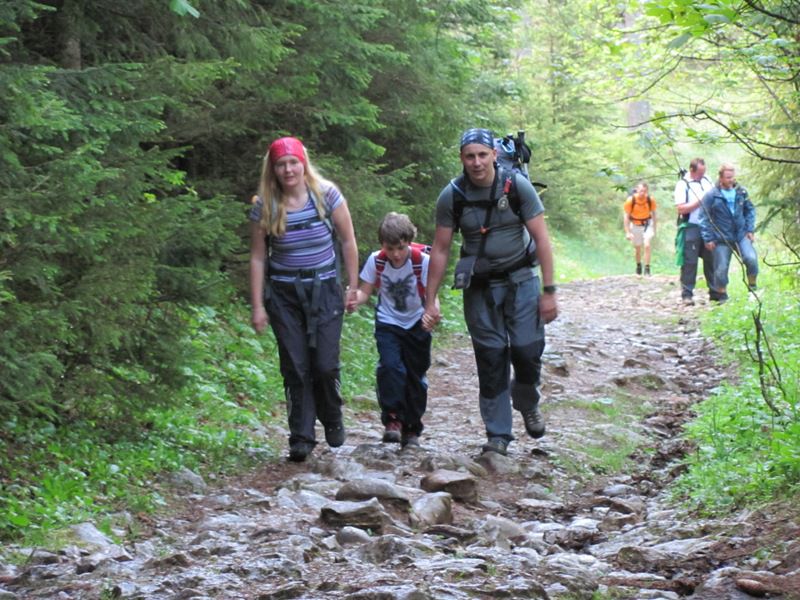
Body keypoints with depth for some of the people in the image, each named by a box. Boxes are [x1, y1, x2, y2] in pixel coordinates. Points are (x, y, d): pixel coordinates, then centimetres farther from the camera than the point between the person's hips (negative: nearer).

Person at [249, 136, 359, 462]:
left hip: (324, 290, -1)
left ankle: (332, 420, 23)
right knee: (295, 367, -1)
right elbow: (258, 257, 1)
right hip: (284, 294, 1)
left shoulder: (327, 195, -6)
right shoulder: (265, 206, -4)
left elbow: (348, 242, 3)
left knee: (325, 365, -5)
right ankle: (301, 437, 7)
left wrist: (354, 286, 3)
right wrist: (257, 306, -1)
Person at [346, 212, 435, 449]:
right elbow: (365, 290, -7)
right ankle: (392, 420, -14)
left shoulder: (422, 261, -19)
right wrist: (355, 300, -30)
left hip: (416, 325, 0)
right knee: (390, 367, -23)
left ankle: (411, 429, 21)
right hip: (387, 324, 0)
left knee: (416, 376, 6)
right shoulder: (376, 260, -13)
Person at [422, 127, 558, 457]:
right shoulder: (452, 195, -7)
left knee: (527, 351, -9)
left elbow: (541, 238, -7)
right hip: (479, 287, 1)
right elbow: (440, 250, 0)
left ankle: (527, 404, 23)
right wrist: (430, 301, -1)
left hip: (520, 280, -1)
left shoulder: (516, 185, -10)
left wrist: (549, 291, -10)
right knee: (491, 358, -1)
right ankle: (498, 435, 9)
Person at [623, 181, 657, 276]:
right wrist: (627, 232, -17)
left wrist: (654, 229, 1)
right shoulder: (630, 200, -22)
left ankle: (647, 269, -9)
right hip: (635, 224, 0)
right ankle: (638, 266, 32)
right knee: (637, 247, 9)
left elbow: (653, 214, -2)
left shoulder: (650, 200, -17)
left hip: (647, 223, 0)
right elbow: (626, 216, -14)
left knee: (647, 245, -15)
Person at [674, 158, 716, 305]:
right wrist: (700, 202, -18)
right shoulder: (683, 184, -7)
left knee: (711, 260, 9)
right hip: (690, 228, -6)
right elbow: (681, 209, -15)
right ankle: (687, 295, 0)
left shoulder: (706, 180, 10)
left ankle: (714, 292, 17)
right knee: (689, 262, -4)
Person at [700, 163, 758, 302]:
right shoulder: (711, 195, -7)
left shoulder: (741, 192, 4)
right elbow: (704, 218, -4)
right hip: (721, 239, -2)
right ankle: (722, 296, 19)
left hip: (741, 235, 2)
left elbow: (750, 210, 15)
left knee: (751, 258, -17)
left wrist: (750, 229, 5)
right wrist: (708, 238, -7)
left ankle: (753, 287, 4)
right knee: (721, 269, 1)